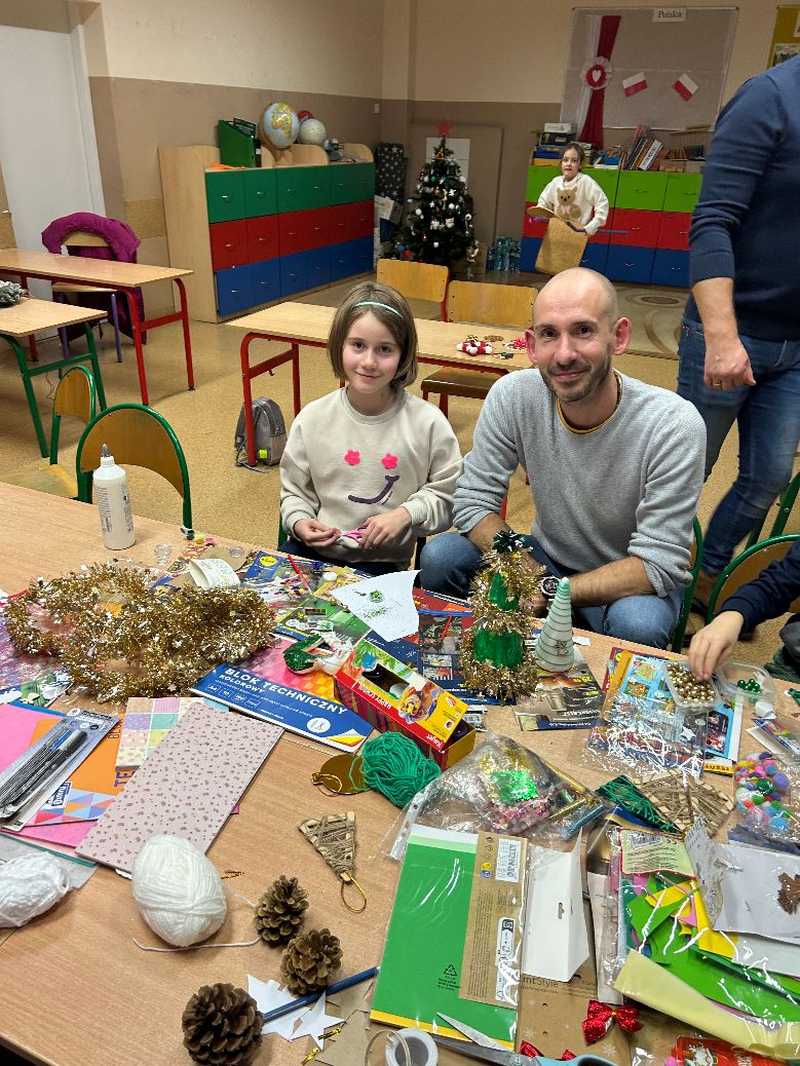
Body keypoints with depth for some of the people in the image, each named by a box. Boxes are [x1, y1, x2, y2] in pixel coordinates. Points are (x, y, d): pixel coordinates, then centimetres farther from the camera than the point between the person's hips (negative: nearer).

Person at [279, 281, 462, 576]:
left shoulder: (428, 422, -8)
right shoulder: (312, 419, -1)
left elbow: (448, 495, 2)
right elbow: (294, 491, 11)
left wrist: (407, 513, -14)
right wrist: (299, 523, -8)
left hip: (382, 562, -2)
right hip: (312, 549, 3)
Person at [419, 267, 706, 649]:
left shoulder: (674, 425, -26)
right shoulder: (512, 396, -17)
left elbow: (658, 564, -25)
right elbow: (474, 501, -11)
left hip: (637, 581, -2)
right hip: (548, 556, 3)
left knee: (636, 623, -36)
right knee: (439, 557, -20)